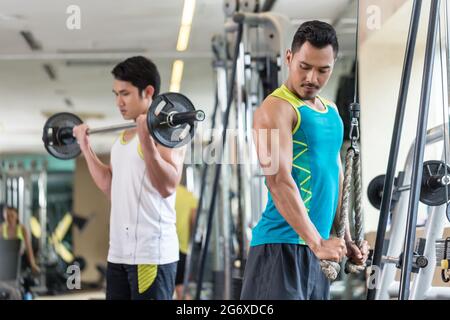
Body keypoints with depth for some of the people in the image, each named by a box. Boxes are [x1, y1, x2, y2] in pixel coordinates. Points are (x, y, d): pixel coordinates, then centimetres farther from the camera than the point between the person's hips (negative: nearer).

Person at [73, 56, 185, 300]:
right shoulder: (125, 136, 17)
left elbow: (167, 186, -20)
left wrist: (146, 141, -28)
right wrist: (85, 147, 22)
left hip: (152, 253, -9)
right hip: (119, 252, 9)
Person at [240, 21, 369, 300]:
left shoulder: (331, 111, 17)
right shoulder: (277, 108, -9)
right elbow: (279, 181, -19)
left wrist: (345, 239, 16)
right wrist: (316, 242, -24)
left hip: (318, 244, 8)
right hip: (282, 246, -8)